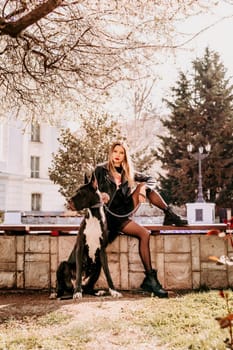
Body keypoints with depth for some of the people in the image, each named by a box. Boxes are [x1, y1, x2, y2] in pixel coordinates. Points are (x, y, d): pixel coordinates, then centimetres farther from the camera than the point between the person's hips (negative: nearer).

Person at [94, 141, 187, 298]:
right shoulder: (101, 170, 1)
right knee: (144, 233, -25)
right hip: (109, 214, -5)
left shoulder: (128, 173, 12)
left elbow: (150, 179, 5)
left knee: (143, 186, -9)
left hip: (124, 212, 5)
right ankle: (150, 277, -25)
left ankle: (170, 215, -8)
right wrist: (100, 195, -27)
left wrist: (143, 188, -17)